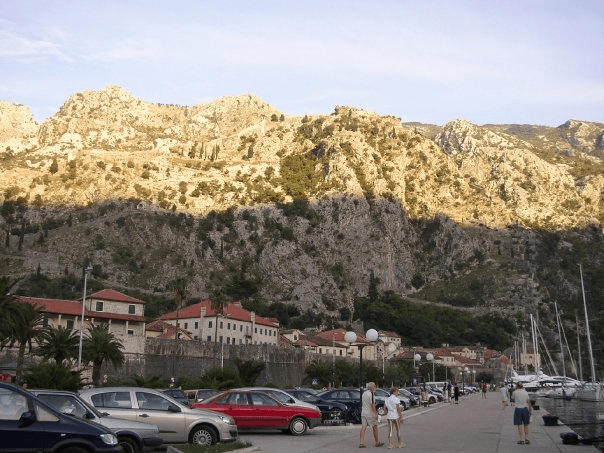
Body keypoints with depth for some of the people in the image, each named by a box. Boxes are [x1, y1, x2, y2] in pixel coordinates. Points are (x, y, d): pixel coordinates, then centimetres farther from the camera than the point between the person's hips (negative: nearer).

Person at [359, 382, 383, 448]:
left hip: (363, 413, 7)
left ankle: (361, 443, -4)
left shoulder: (364, 393, 12)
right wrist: (375, 413, -16)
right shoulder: (370, 394, -15)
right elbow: (372, 405, -20)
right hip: (370, 414, -7)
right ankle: (377, 442, 16)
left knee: (363, 428, 2)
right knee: (375, 427, 7)